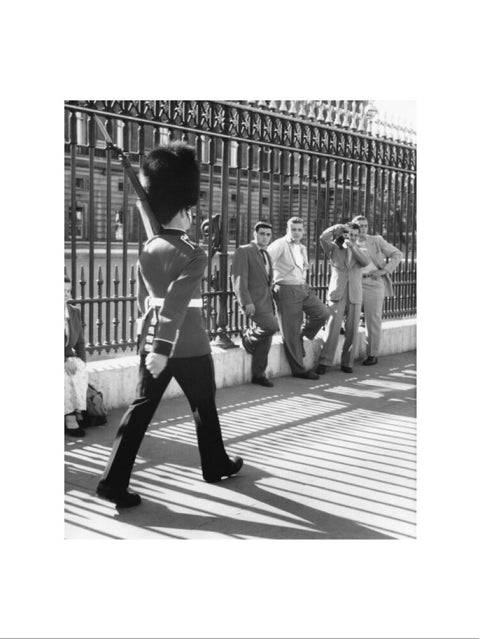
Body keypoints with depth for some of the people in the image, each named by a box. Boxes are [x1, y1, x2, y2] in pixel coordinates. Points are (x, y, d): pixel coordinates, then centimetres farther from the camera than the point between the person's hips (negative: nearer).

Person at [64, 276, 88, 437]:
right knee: (66, 375, -32)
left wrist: (81, 363, -3)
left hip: (70, 357, 4)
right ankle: (70, 418, -29)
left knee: (80, 372, -28)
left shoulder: (75, 312, 10)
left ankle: (76, 412, -25)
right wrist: (65, 360, -23)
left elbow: (80, 342, 14)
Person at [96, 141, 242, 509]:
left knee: (141, 408, 5)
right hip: (189, 346, -6)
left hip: (151, 342, 6)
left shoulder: (147, 250, 6)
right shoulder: (194, 255, -17)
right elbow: (176, 304, -27)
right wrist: (163, 350, -30)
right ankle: (216, 465, 35)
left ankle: (114, 481, 1)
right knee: (204, 406, 15)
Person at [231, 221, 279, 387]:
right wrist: (246, 302, -20)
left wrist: (271, 301, 13)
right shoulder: (243, 251, -5)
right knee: (272, 326, -25)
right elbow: (238, 279, -12)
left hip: (267, 301, 8)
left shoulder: (267, 255, 20)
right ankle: (248, 336, 2)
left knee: (266, 339, 4)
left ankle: (258, 374, 12)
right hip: (253, 301, -8)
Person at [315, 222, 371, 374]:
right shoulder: (334, 249, 8)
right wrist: (339, 227, -13)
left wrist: (353, 247, -15)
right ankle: (324, 362, -9)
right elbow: (323, 238, -11)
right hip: (337, 295, -3)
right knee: (332, 328, -12)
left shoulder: (360, 252, 15)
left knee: (352, 331, 1)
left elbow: (366, 262, -8)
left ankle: (347, 362, 11)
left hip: (355, 296, 3)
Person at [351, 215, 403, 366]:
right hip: (355, 284, 3)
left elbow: (398, 254, 1)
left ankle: (372, 355, 8)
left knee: (373, 320, -1)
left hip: (374, 283, -3)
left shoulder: (377, 241, 3)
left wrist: (384, 271, -9)